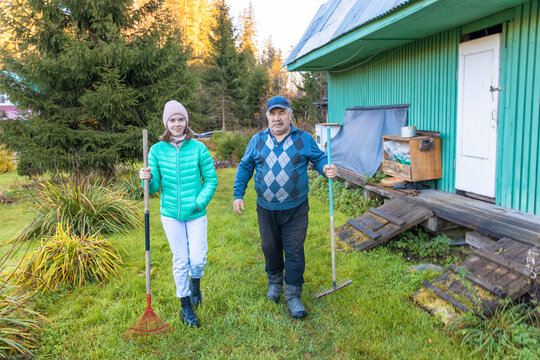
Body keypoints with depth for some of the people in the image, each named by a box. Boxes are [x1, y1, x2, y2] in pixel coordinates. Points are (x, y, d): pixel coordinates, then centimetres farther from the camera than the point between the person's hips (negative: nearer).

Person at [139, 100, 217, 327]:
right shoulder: (157, 150, -2)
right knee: (180, 261, 9)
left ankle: (195, 283, 33)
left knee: (198, 259, -4)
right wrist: (148, 180, -24)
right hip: (171, 215, 1)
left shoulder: (198, 148, -5)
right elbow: (155, 187, -2)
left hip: (196, 215, -1)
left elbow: (211, 179, -1)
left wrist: (201, 201, -14)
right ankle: (185, 305, 28)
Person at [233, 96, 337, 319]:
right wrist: (238, 195, 5)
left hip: (295, 209, -2)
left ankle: (293, 296, 15)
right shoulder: (257, 140, 4)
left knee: (294, 252, 1)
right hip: (266, 209, 2)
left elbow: (319, 159, 5)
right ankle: (274, 282, 40)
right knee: (270, 248, 15)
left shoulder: (304, 139, -1)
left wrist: (326, 169, -19)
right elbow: (245, 167, 10)